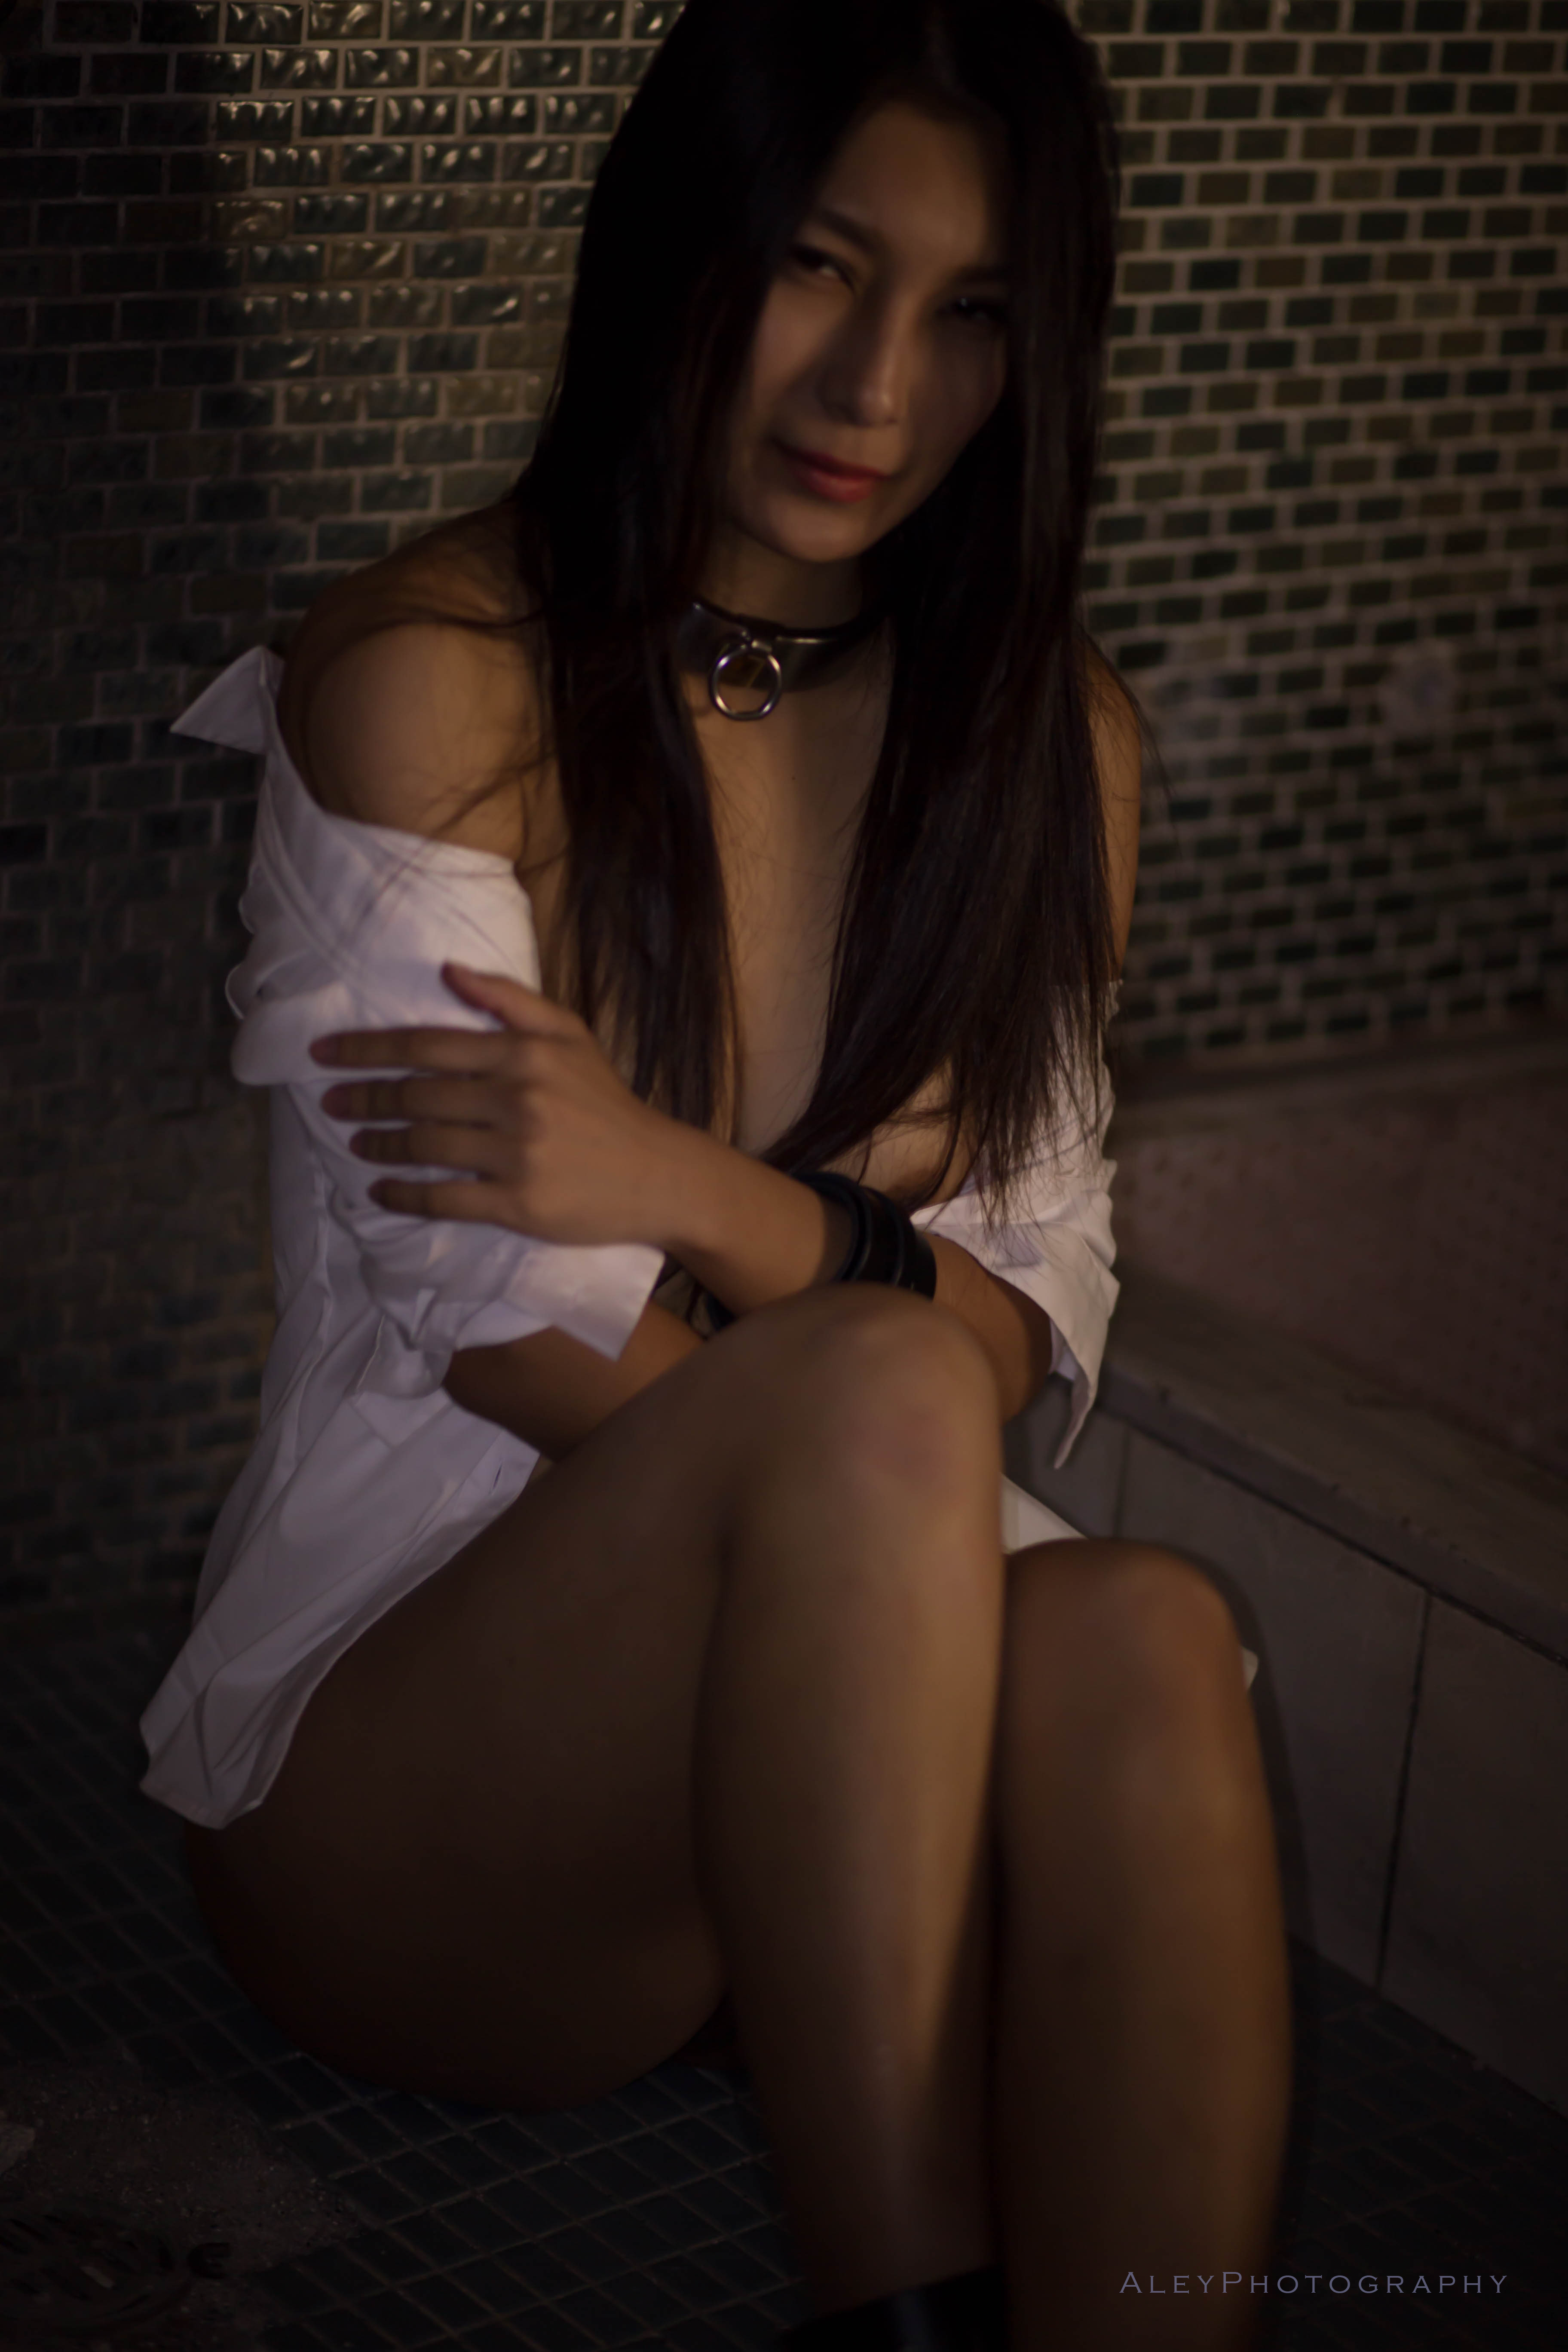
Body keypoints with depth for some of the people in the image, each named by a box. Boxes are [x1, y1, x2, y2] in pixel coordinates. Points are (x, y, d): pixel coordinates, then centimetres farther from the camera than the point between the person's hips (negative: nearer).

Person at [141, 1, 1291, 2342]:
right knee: (870, 1403, -35)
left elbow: (1038, 1335, 1)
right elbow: (508, 1341, -13)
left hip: (836, 1731, 4)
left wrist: (695, 1189, -18)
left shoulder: (1049, 734, 7)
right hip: (387, 1794, -4)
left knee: (1141, 1641, -31)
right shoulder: (430, 677, -10)